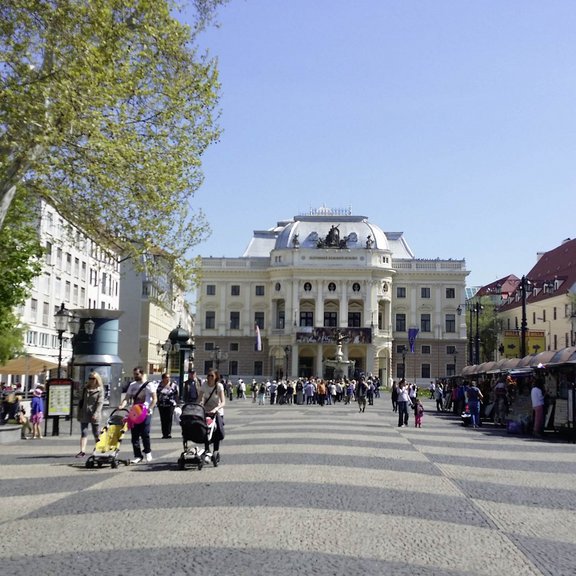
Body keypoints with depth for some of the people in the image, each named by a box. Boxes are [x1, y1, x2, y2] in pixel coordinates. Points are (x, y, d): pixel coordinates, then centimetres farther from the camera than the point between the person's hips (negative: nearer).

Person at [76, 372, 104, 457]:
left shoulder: (100, 390, -3)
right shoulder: (85, 388, 11)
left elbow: (100, 403, -11)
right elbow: (81, 401, 15)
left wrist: (95, 414, -20)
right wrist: (78, 413, 11)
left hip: (94, 415, -4)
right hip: (84, 415, 4)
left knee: (96, 434, 6)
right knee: (83, 433, -2)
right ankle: (82, 451, -5)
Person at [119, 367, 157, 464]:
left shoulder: (149, 385, -2)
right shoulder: (132, 385, 12)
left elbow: (154, 399, -3)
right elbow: (127, 398, 7)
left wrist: (149, 409, -16)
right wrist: (122, 405, -13)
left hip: (145, 413, -5)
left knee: (145, 434, -7)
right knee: (134, 435, 1)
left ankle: (147, 452, 15)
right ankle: (138, 456, 7)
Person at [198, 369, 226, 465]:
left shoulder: (219, 386, -16)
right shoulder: (204, 385, -8)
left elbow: (223, 402, -24)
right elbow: (199, 399, -5)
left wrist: (215, 409, -40)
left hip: (217, 412, -2)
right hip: (206, 411, 2)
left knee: (217, 432, -8)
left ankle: (216, 452, 9)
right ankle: (207, 452, -11)